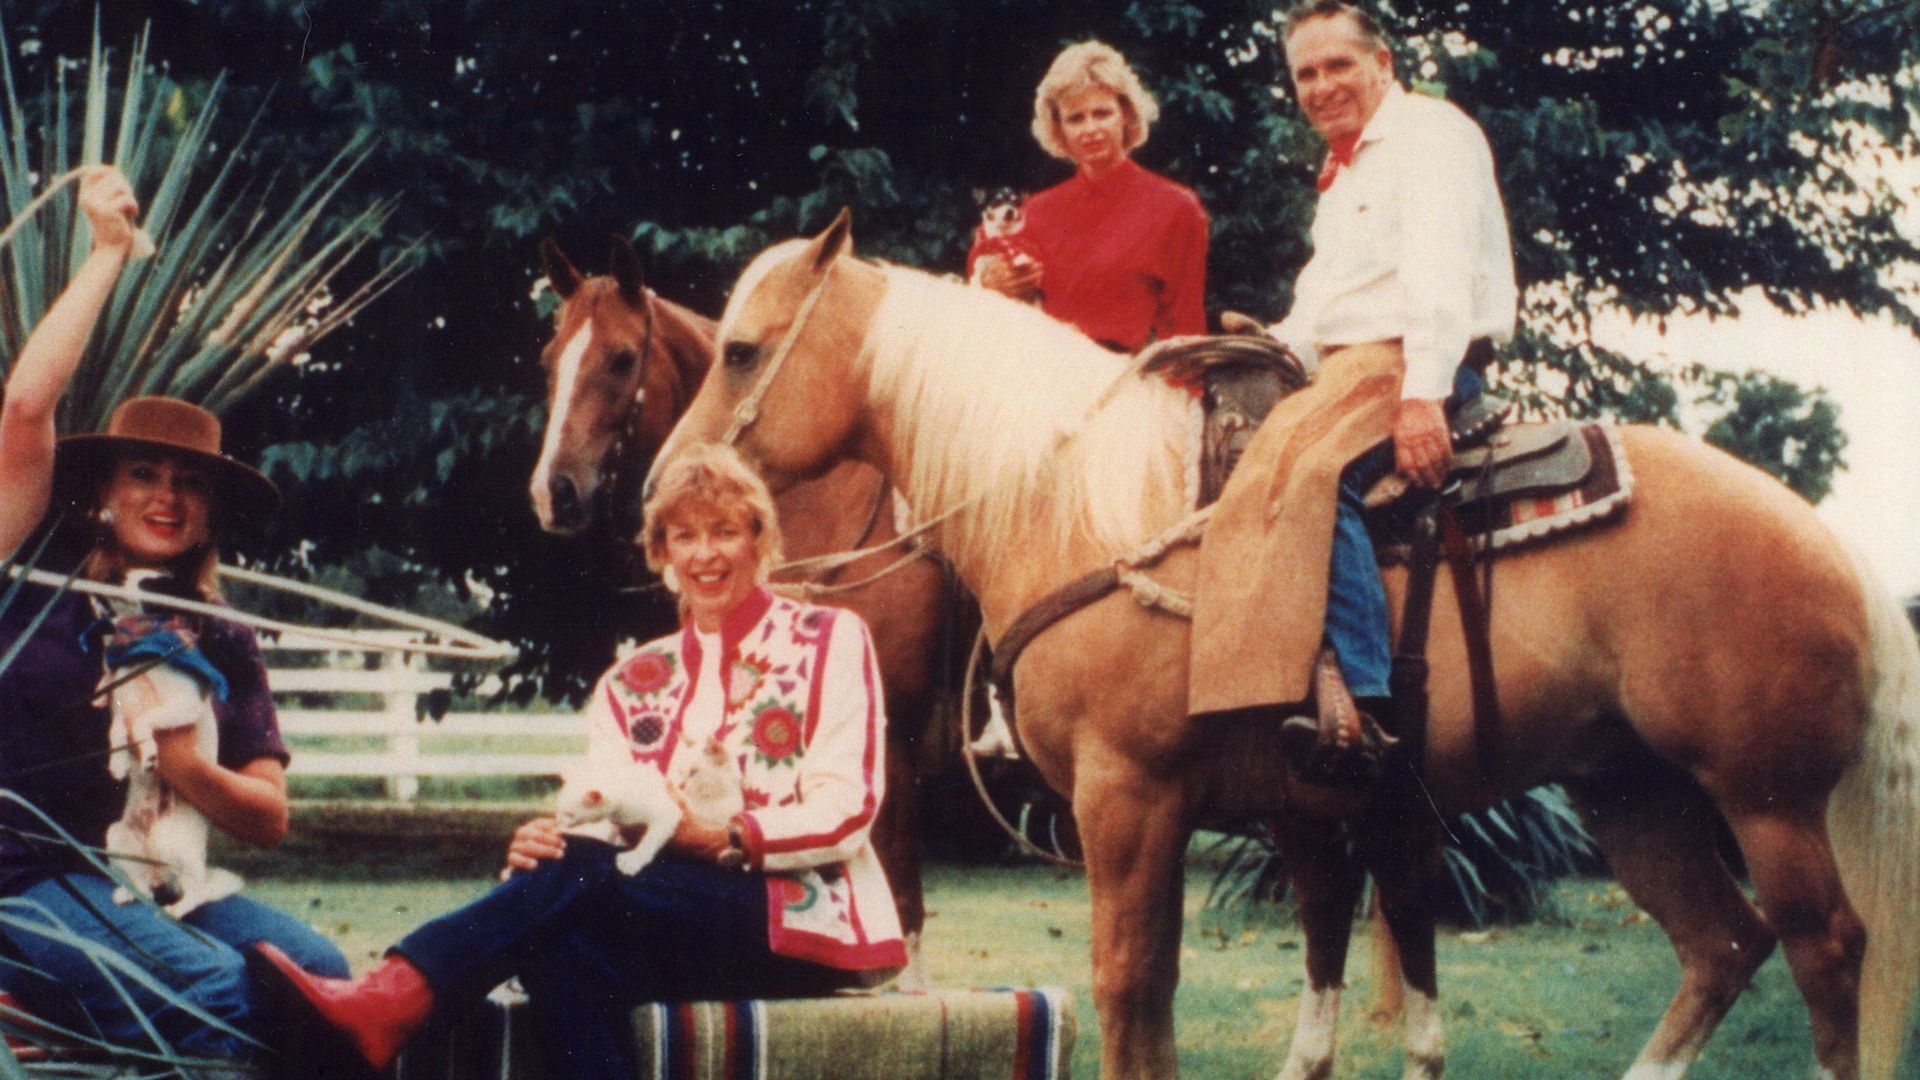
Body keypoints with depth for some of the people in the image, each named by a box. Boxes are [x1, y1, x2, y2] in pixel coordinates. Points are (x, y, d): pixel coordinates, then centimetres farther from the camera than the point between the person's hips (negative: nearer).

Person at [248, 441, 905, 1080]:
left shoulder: (831, 642, 7)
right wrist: (545, 845, -21)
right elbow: (602, 820, 3)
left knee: (584, 871, -31)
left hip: (812, 921, -4)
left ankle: (388, 1005, -45)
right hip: (679, 923, 4)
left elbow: (847, 812, -4)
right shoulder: (631, 685, 19)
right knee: (565, 949, -35)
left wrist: (727, 837, -20)